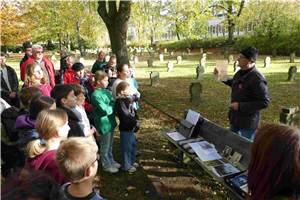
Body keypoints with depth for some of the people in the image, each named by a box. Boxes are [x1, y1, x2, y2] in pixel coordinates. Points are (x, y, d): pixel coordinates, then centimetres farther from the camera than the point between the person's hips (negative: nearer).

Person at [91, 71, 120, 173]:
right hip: (104, 123, -8)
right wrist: (114, 106, -9)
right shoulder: (96, 95, -21)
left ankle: (111, 161, 40)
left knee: (110, 144, 23)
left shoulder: (106, 91, 4)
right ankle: (106, 165, 27)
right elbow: (106, 110, -23)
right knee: (105, 146, 10)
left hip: (111, 121, 8)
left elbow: (113, 103, 7)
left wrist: (111, 106, -13)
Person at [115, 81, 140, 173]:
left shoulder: (128, 98, 6)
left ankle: (131, 161, 39)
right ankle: (126, 166, 21)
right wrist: (135, 122, -16)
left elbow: (133, 112, 11)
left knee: (133, 144, 21)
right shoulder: (120, 102, -21)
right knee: (126, 147, 5)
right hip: (125, 128, -9)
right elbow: (126, 116, -24)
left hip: (131, 127, 9)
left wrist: (136, 121, -2)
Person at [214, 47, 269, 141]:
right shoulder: (240, 73, 1)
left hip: (247, 123, -8)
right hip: (235, 119, 8)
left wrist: (240, 106, -27)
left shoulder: (257, 78, -25)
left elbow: (264, 102, -26)